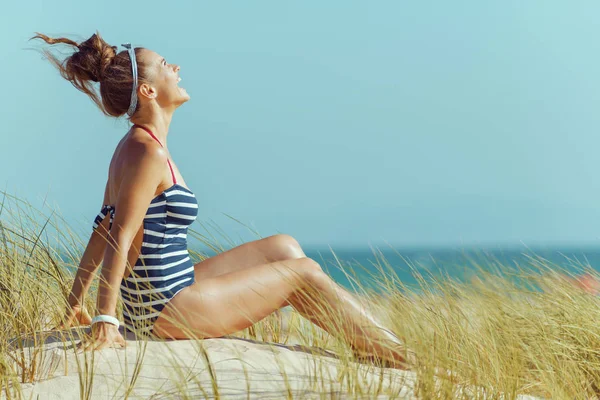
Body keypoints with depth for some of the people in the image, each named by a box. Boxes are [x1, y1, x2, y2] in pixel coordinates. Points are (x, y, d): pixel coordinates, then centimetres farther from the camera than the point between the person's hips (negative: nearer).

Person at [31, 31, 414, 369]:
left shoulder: (134, 147, 10)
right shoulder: (147, 151, -19)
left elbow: (103, 230, 14)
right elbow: (120, 238, -24)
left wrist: (75, 302, 17)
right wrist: (105, 320, -27)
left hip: (161, 299, 10)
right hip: (167, 309, -10)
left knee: (284, 246, 17)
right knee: (302, 273, 1)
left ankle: (373, 342, 22)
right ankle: (395, 353, 14)